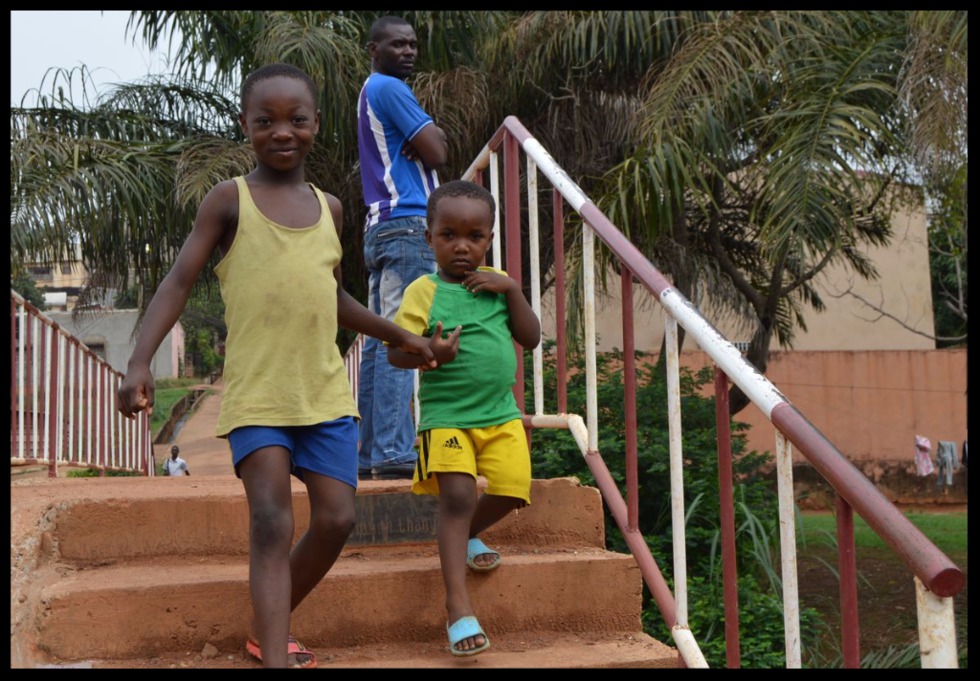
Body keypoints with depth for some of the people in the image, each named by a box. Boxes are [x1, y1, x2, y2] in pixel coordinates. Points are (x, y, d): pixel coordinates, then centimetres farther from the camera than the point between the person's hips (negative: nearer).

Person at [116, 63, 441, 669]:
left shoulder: (329, 208, 13)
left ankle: (268, 628, 23)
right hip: (257, 393, -4)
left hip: (326, 392, 5)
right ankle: (275, 658, -14)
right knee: (271, 522, -14)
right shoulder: (229, 200, 0)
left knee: (337, 518, 1)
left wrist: (399, 335, 27)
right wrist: (141, 361, -18)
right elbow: (179, 283, -5)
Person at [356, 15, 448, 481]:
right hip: (407, 223, -10)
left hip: (383, 227, 10)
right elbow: (437, 154, -11)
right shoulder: (389, 89, -7)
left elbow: (436, 144, 18)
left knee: (380, 342, 7)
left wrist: (428, 138, -4)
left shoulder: (373, 92, 24)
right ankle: (394, 452, -17)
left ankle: (370, 452, 9)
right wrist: (428, 141, 10)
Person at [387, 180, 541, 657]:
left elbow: (531, 338, 7)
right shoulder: (424, 290, -5)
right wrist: (429, 353, -28)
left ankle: (468, 535, 29)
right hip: (446, 415, -4)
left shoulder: (497, 283, 9)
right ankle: (458, 607, -12)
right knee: (457, 495, -17)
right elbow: (395, 352, -8)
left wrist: (512, 290, -5)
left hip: (500, 412, 5)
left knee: (512, 490, -5)